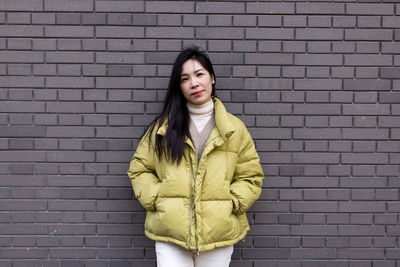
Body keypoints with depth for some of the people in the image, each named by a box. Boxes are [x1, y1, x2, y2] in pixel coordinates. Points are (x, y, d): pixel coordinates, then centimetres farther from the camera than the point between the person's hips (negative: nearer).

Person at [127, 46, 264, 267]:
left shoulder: (234, 129, 6)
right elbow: (139, 168, 11)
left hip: (218, 232, 1)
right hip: (170, 232, 0)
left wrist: (230, 203, -5)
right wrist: (157, 199, -3)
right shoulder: (163, 127, 6)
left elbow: (251, 177, 10)